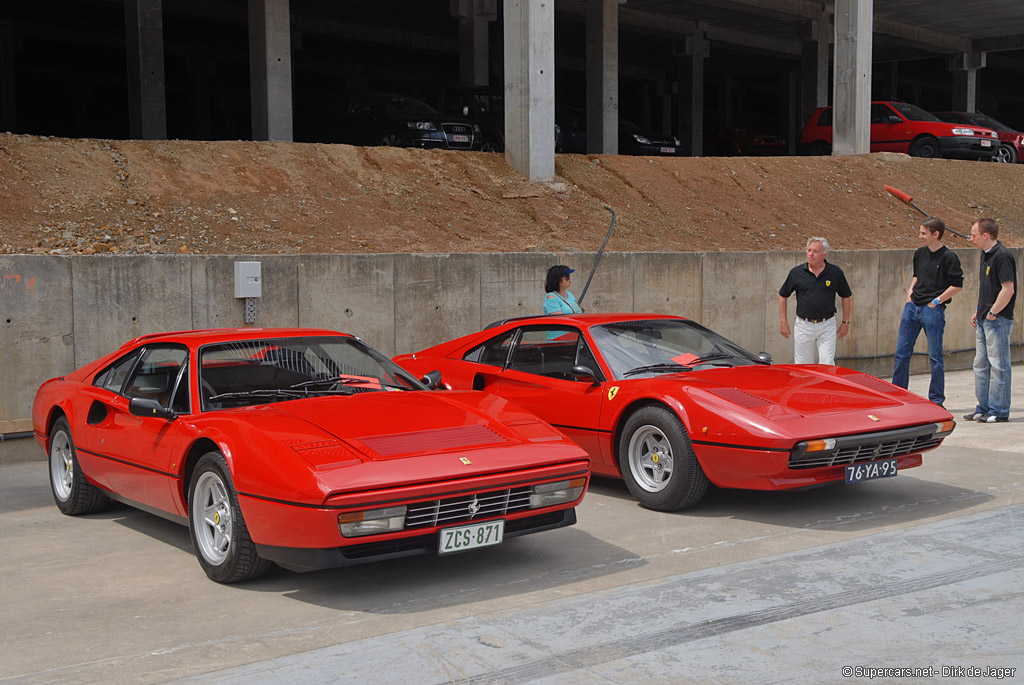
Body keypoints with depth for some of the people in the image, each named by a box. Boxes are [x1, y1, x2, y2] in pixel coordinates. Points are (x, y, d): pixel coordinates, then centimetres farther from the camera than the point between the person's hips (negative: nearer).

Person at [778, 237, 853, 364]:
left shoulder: (835, 273, -1)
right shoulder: (796, 272, -1)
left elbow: (847, 297, 10)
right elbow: (783, 296, 8)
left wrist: (846, 322, 8)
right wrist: (783, 322, 3)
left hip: (827, 326, -1)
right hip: (803, 326, 1)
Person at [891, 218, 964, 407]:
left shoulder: (948, 257, -9)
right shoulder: (920, 253, 11)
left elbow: (957, 285, -9)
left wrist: (937, 301, -10)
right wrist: (910, 290, 11)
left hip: (933, 310, -7)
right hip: (912, 306, 7)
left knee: (935, 356, 0)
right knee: (901, 352, 8)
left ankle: (936, 400, 9)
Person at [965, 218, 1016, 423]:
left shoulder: (1002, 256, -16)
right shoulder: (985, 254, 13)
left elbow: (1008, 289, -21)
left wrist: (992, 313, -16)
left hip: (998, 320, -10)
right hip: (984, 319, 10)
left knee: (998, 365, -4)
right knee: (981, 365, 14)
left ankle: (999, 411, 2)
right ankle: (984, 408, 22)